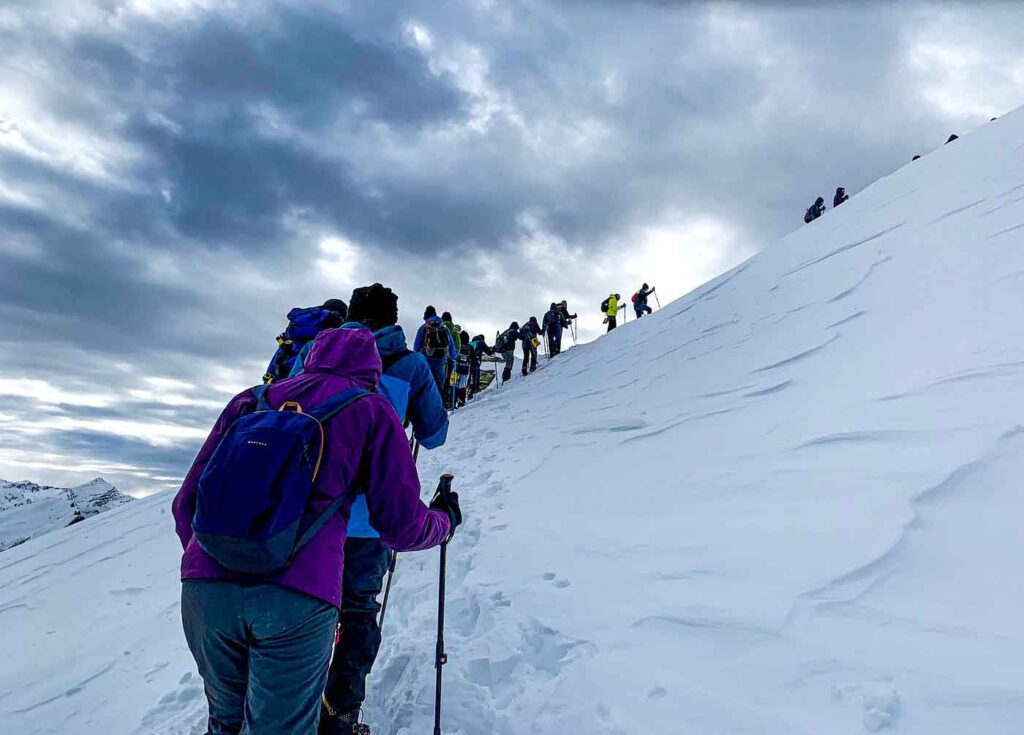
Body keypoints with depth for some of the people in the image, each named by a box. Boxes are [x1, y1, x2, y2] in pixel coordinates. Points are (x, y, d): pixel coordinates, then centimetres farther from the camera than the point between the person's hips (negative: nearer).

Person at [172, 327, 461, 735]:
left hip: (203, 588, 4)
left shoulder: (252, 399, 16)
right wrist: (445, 520, 25)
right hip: (298, 601, -4)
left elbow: (187, 502, 17)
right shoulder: (372, 411, 6)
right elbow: (400, 527, 4)